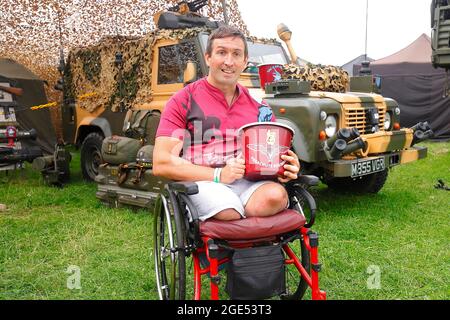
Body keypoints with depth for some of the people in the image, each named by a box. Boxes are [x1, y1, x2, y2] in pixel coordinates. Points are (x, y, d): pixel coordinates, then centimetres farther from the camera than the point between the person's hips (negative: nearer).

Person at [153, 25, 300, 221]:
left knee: (275, 195, -31)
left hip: (249, 183, 3)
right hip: (201, 182, -3)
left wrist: (287, 168, -3)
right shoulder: (183, 101, 5)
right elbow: (161, 163, -4)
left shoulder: (258, 106, 17)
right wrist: (219, 174, -13)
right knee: (230, 213, -34)